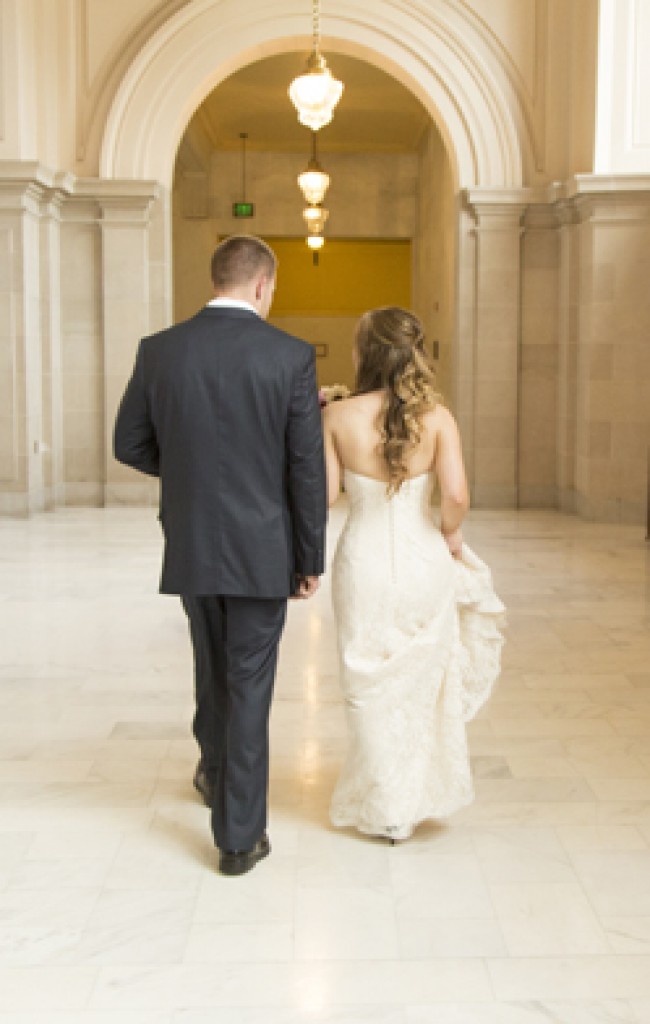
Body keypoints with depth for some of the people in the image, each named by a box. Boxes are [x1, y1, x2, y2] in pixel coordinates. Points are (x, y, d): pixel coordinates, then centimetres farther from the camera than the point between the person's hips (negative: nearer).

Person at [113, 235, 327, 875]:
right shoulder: (291, 356, -10)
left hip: (189, 546, 3)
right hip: (261, 550, -3)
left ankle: (215, 771, 47)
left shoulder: (159, 350, -2)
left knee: (212, 668, 25)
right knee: (249, 686, 6)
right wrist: (311, 559, 0)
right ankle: (240, 838, 14)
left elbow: (130, 445, 4)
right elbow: (307, 469, -9)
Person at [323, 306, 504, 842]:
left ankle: (385, 811, 26)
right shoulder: (436, 416, -9)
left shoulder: (339, 416, -10)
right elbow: (456, 495, -18)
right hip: (423, 562, 1)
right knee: (425, 682, 21)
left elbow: (325, 493, -7)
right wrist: (451, 536, 2)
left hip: (363, 564, -1)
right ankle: (421, 796, 35)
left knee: (372, 689, 14)